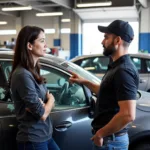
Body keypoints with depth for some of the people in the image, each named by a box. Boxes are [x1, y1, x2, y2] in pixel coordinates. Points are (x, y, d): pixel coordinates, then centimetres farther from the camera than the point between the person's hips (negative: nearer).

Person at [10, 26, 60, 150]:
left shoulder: (34, 71, 6)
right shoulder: (23, 74, -22)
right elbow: (42, 114, -21)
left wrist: (40, 105, -13)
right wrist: (50, 100, -1)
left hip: (45, 135, 8)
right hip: (33, 140, -8)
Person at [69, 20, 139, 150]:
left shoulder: (123, 71, -22)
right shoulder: (117, 67, 9)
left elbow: (128, 115, -30)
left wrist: (101, 133, -19)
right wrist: (84, 82, 18)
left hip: (110, 140, -9)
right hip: (110, 137, 9)